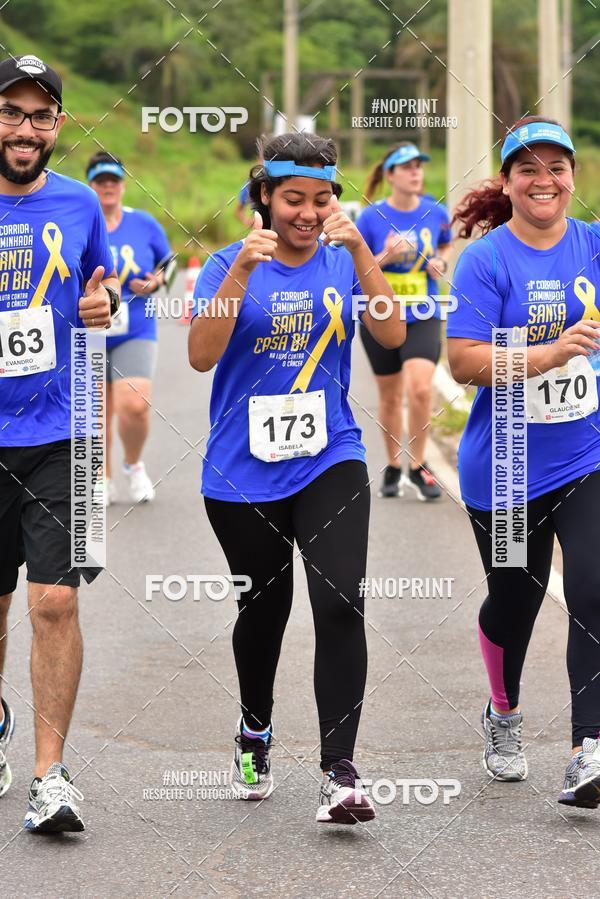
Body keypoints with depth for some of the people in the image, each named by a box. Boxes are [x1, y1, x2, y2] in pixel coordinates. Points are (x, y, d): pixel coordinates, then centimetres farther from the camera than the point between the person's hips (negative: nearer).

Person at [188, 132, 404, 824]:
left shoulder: (344, 263, 4)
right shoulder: (231, 264, -1)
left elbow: (392, 335, -11)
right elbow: (201, 354, -15)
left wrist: (359, 250, -21)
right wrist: (243, 267, -25)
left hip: (329, 462, 0)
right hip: (242, 472, 0)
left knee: (339, 603, -18)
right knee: (264, 607, 13)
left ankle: (339, 773, -19)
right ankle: (255, 730, 41)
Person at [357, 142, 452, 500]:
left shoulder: (436, 213, -2)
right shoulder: (371, 218, -8)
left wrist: (442, 263, -2)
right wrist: (386, 257, -19)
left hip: (423, 318, 0)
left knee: (420, 389, -19)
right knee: (390, 396, 10)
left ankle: (418, 467, -2)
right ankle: (393, 467, 30)